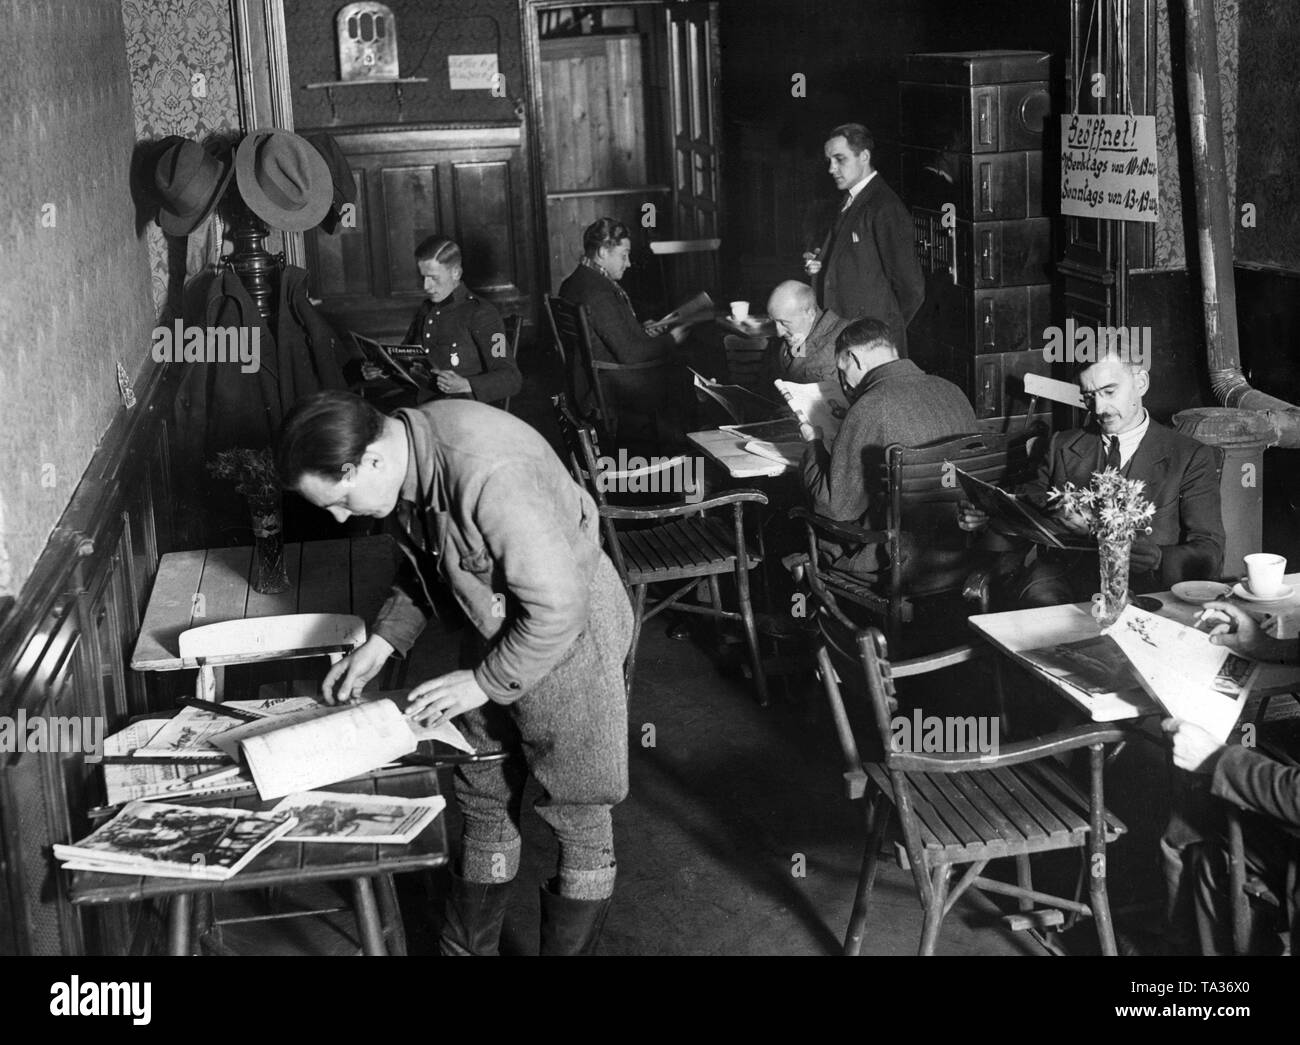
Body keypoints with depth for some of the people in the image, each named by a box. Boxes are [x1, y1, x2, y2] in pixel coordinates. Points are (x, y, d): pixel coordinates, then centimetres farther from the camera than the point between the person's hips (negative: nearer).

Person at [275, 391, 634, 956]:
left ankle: (566, 948, 24)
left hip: (567, 634, -8)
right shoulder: (407, 451, -8)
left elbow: (558, 604, -29)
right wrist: (382, 640, 0)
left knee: (577, 817, 7)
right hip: (495, 628, 8)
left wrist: (485, 681, -18)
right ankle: (464, 949, 33)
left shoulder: (489, 473, -35)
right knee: (482, 802, 18)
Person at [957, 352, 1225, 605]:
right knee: (1038, 595, -34)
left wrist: (1156, 559, -25)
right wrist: (985, 516, -5)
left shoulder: (1192, 458, 7)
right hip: (1060, 576, 2)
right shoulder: (1063, 447, 21)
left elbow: (1209, 554, -2)